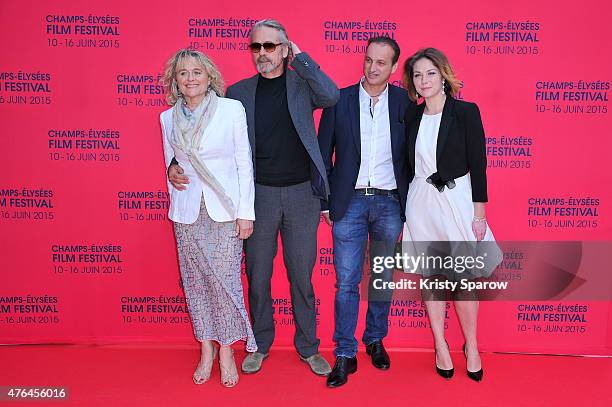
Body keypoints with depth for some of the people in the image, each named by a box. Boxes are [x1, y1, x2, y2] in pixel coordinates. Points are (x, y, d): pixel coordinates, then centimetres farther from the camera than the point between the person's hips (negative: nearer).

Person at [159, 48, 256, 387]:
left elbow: (244, 163, -4)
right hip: (187, 212, 3)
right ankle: (206, 348, 26)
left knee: (225, 279, -1)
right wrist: (177, 205, 15)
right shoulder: (167, 118, 5)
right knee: (195, 281, 10)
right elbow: (171, 168, 14)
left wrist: (245, 212, -6)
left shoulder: (232, 109, -4)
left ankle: (226, 350, 18)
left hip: (225, 209, -3)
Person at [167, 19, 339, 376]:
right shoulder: (238, 93, 6)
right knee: (258, 276, 11)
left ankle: (308, 347, 26)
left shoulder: (302, 83, 4)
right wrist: (177, 164, -4)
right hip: (258, 195, 1)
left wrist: (299, 57, -10)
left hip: (302, 193, -1)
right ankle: (261, 345, 31)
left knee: (302, 276, 8)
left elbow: (331, 96, -18)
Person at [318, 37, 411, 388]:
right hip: (350, 202, -1)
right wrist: (326, 201, 1)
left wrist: (409, 201, 2)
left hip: (389, 203, 1)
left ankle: (376, 340, 32)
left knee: (383, 278, 13)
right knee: (346, 282, 1)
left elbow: (412, 154, 6)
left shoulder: (404, 102, 3)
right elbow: (323, 153, 4)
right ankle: (345, 355, 12)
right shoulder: (340, 100, 1)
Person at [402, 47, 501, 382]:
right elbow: (408, 165, 11)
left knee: (463, 278, 0)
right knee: (430, 276, 10)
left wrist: (479, 214, -8)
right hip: (420, 201, 4)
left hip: (456, 200, -3)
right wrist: (402, 209, 10)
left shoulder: (465, 112, -4)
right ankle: (440, 346, 24)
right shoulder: (411, 116, 7)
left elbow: (478, 165, -6)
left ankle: (471, 346, 21)